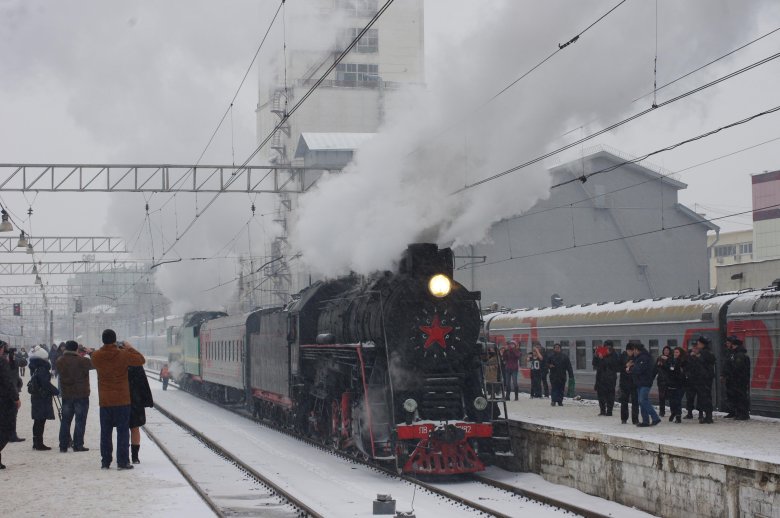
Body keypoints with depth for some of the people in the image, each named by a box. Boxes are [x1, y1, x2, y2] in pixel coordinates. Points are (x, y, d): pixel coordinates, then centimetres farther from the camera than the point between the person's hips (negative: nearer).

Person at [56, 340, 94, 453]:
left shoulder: (60, 361, -1)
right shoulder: (82, 361, -15)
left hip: (66, 395, 5)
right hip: (81, 395, -4)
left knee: (65, 420, 12)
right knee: (80, 421, 1)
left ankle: (63, 445, 13)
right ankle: (78, 445, -1)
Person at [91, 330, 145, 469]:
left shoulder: (96, 356, -4)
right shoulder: (123, 355, -11)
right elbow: (141, 360, 0)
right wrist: (130, 348, 12)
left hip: (104, 401, 3)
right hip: (122, 400, -3)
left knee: (105, 432, 10)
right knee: (123, 431, 2)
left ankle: (105, 462, 11)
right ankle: (122, 462, -1)